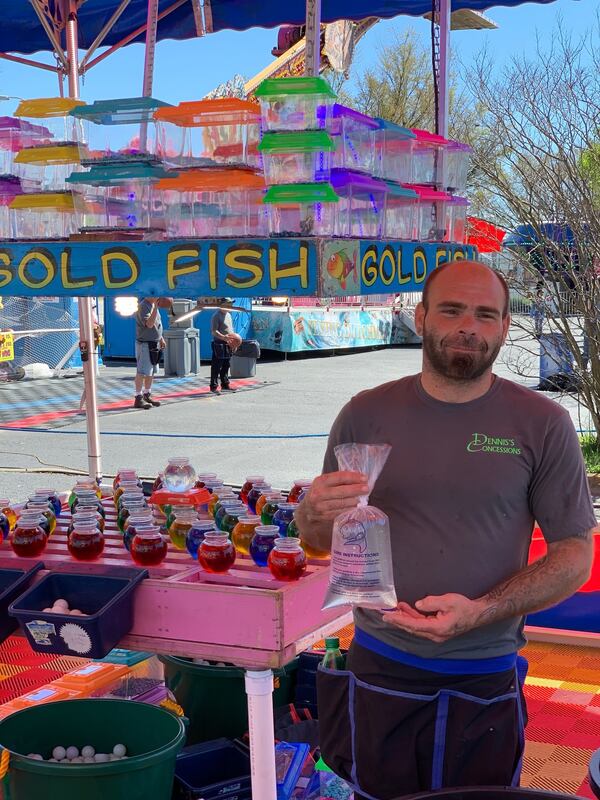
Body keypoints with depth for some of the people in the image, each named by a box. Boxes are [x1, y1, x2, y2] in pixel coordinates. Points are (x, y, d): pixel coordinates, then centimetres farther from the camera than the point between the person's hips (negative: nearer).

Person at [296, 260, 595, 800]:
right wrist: (315, 515, -17)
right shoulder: (366, 415, 0)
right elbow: (319, 541, 8)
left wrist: (480, 612, -18)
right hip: (381, 671, 1)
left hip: (486, 680, -1)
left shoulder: (542, 424, -5)